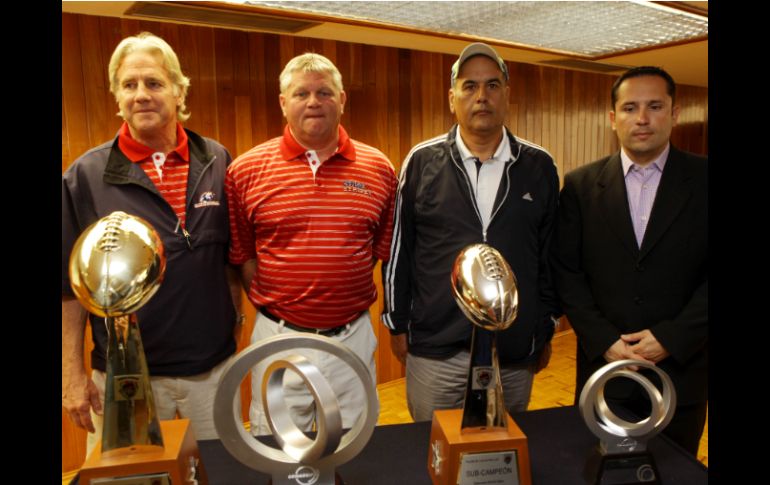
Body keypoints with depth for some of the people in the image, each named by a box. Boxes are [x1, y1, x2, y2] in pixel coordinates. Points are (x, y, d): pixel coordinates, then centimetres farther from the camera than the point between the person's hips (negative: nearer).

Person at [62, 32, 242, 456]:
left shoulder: (217, 163, 0)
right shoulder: (85, 176, -5)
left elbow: (233, 261, 6)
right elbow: (69, 285, -2)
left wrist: (235, 329, 5)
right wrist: (72, 376, -3)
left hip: (213, 369, 2)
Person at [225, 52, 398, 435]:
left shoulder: (378, 168, 0)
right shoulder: (245, 170, -4)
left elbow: (385, 251, 7)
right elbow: (239, 254, 3)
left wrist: (351, 302, 4)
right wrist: (270, 306, -1)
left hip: (354, 338, 1)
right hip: (278, 337, -1)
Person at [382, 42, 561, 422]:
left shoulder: (539, 167, 1)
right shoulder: (422, 162, -2)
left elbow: (551, 254, 7)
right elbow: (399, 251, 2)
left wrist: (547, 330, 10)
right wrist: (397, 326, 4)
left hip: (516, 351, 2)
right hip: (435, 349, -1)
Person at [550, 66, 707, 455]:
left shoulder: (702, 180, -2)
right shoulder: (581, 185, 0)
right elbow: (566, 272, -1)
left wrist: (673, 338, -13)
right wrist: (604, 341, -10)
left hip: (682, 370, 0)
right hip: (603, 364, 1)